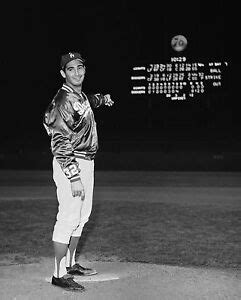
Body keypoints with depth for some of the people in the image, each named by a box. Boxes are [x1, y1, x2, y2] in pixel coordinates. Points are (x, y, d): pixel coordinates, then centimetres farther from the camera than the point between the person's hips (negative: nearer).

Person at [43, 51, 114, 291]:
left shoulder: (80, 96, 10)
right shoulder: (63, 100, -18)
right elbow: (61, 144, -23)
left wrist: (101, 99, 22)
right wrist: (74, 178, -28)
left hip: (86, 163, 10)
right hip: (70, 165, -10)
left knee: (81, 216, 16)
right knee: (68, 218, -8)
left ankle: (70, 264, 29)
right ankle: (59, 274, -1)